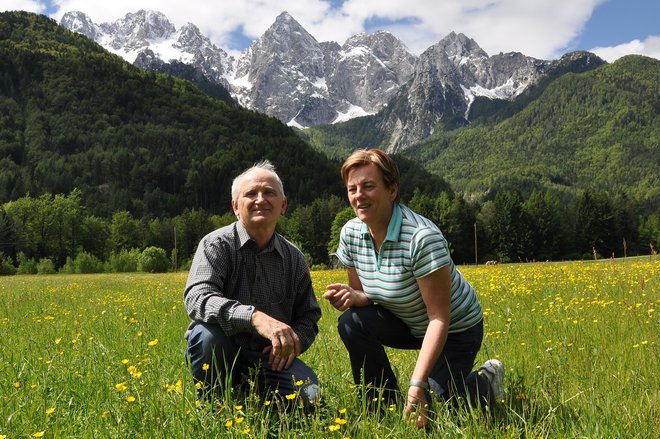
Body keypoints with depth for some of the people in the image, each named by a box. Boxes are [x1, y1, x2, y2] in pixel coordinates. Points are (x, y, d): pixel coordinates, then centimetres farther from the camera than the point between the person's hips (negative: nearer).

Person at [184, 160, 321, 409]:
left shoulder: (294, 258, 6)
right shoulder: (217, 245, -8)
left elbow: (308, 317, 12)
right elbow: (197, 298, -26)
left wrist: (293, 343, -12)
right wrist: (255, 316, -42)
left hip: (271, 357, 3)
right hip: (221, 354, -2)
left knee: (310, 397, -23)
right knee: (206, 332, -35)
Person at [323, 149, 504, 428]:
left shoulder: (423, 237, -32)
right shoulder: (350, 234, -12)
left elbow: (439, 318, -29)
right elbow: (365, 295, 0)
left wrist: (417, 384, -36)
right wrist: (353, 297, -27)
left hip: (454, 328, -6)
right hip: (408, 324, 6)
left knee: (433, 405, -17)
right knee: (352, 323, -20)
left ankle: (487, 379, 14)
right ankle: (385, 406, -2)